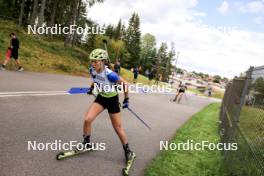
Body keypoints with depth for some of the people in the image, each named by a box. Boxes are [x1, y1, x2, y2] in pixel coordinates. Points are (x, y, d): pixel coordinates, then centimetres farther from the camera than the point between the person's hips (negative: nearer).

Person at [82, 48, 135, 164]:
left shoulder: (109, 74, -32)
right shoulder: (92, 70, -14)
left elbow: (124, 84, -19)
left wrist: (126, 99, -11)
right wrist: (92, 88, 15)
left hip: (112, 100, -5)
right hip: (101, 97, 5)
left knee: (118, 127, 3)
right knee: (87, 119, -12)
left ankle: (128, 151, 23)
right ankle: (86, 143, 14)